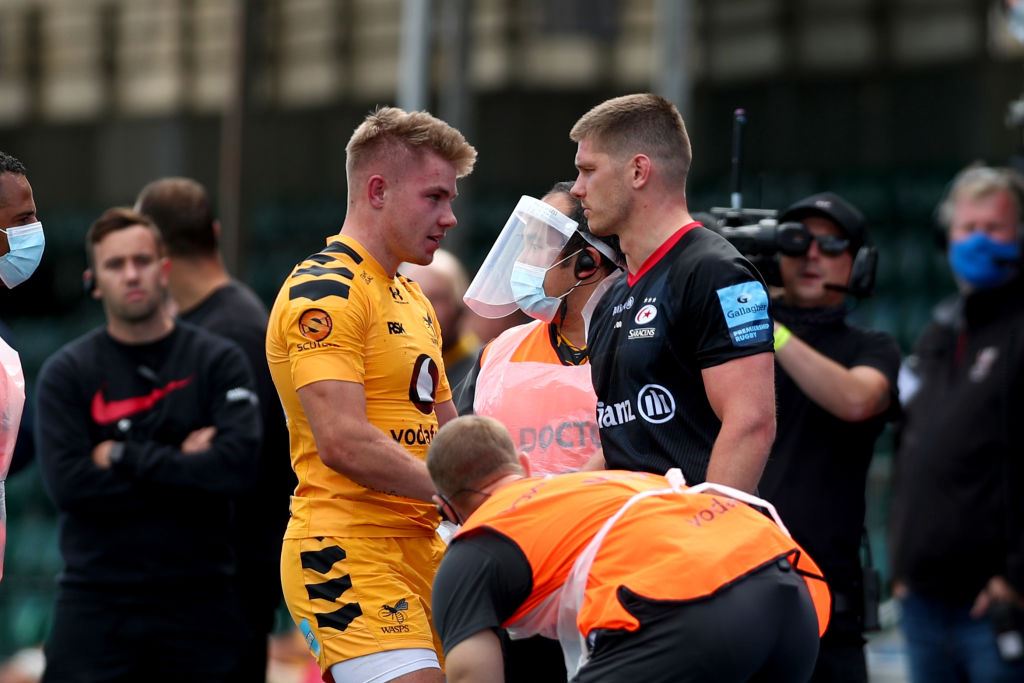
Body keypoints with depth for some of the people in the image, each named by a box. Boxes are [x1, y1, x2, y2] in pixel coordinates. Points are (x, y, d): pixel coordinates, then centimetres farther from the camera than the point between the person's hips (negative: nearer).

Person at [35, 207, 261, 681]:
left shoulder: (217, 361, 3)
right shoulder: (67, 373, 2)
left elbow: (237, 463, -12)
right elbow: (66, 483, -11)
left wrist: (124, 458, -11)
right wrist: (181, 465, -10)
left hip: (197, 603, 1)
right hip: (96, 602, -1)